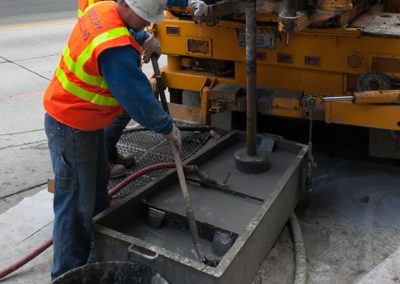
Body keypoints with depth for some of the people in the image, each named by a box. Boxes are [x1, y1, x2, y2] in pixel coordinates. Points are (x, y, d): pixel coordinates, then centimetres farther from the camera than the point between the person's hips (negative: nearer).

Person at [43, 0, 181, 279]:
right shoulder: (115, 48, -33)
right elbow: (138, 98, -27)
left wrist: (144, 39, 10)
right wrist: (168, 127, -13)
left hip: (87, 121, 11)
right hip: (72, 128, -11)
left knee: (98, 182, 26)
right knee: (76, 203, -1)